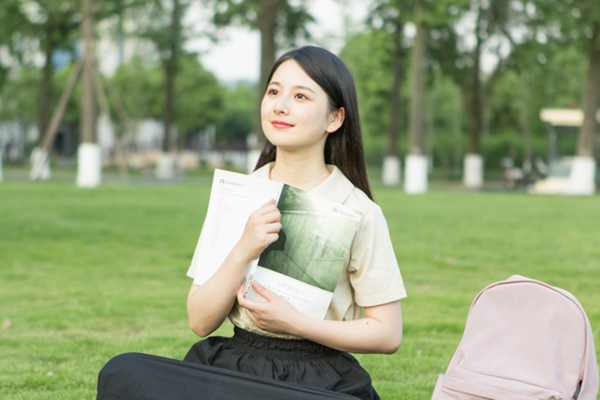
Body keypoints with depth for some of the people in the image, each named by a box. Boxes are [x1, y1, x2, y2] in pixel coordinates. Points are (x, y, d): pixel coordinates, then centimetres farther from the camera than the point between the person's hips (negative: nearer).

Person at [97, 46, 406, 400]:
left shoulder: (358, 212, -3)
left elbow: (388, 334, -3)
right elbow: (201, 322, 3)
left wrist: (294, 322, -14)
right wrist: (244, 251, -13)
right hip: (232, 364, 4)